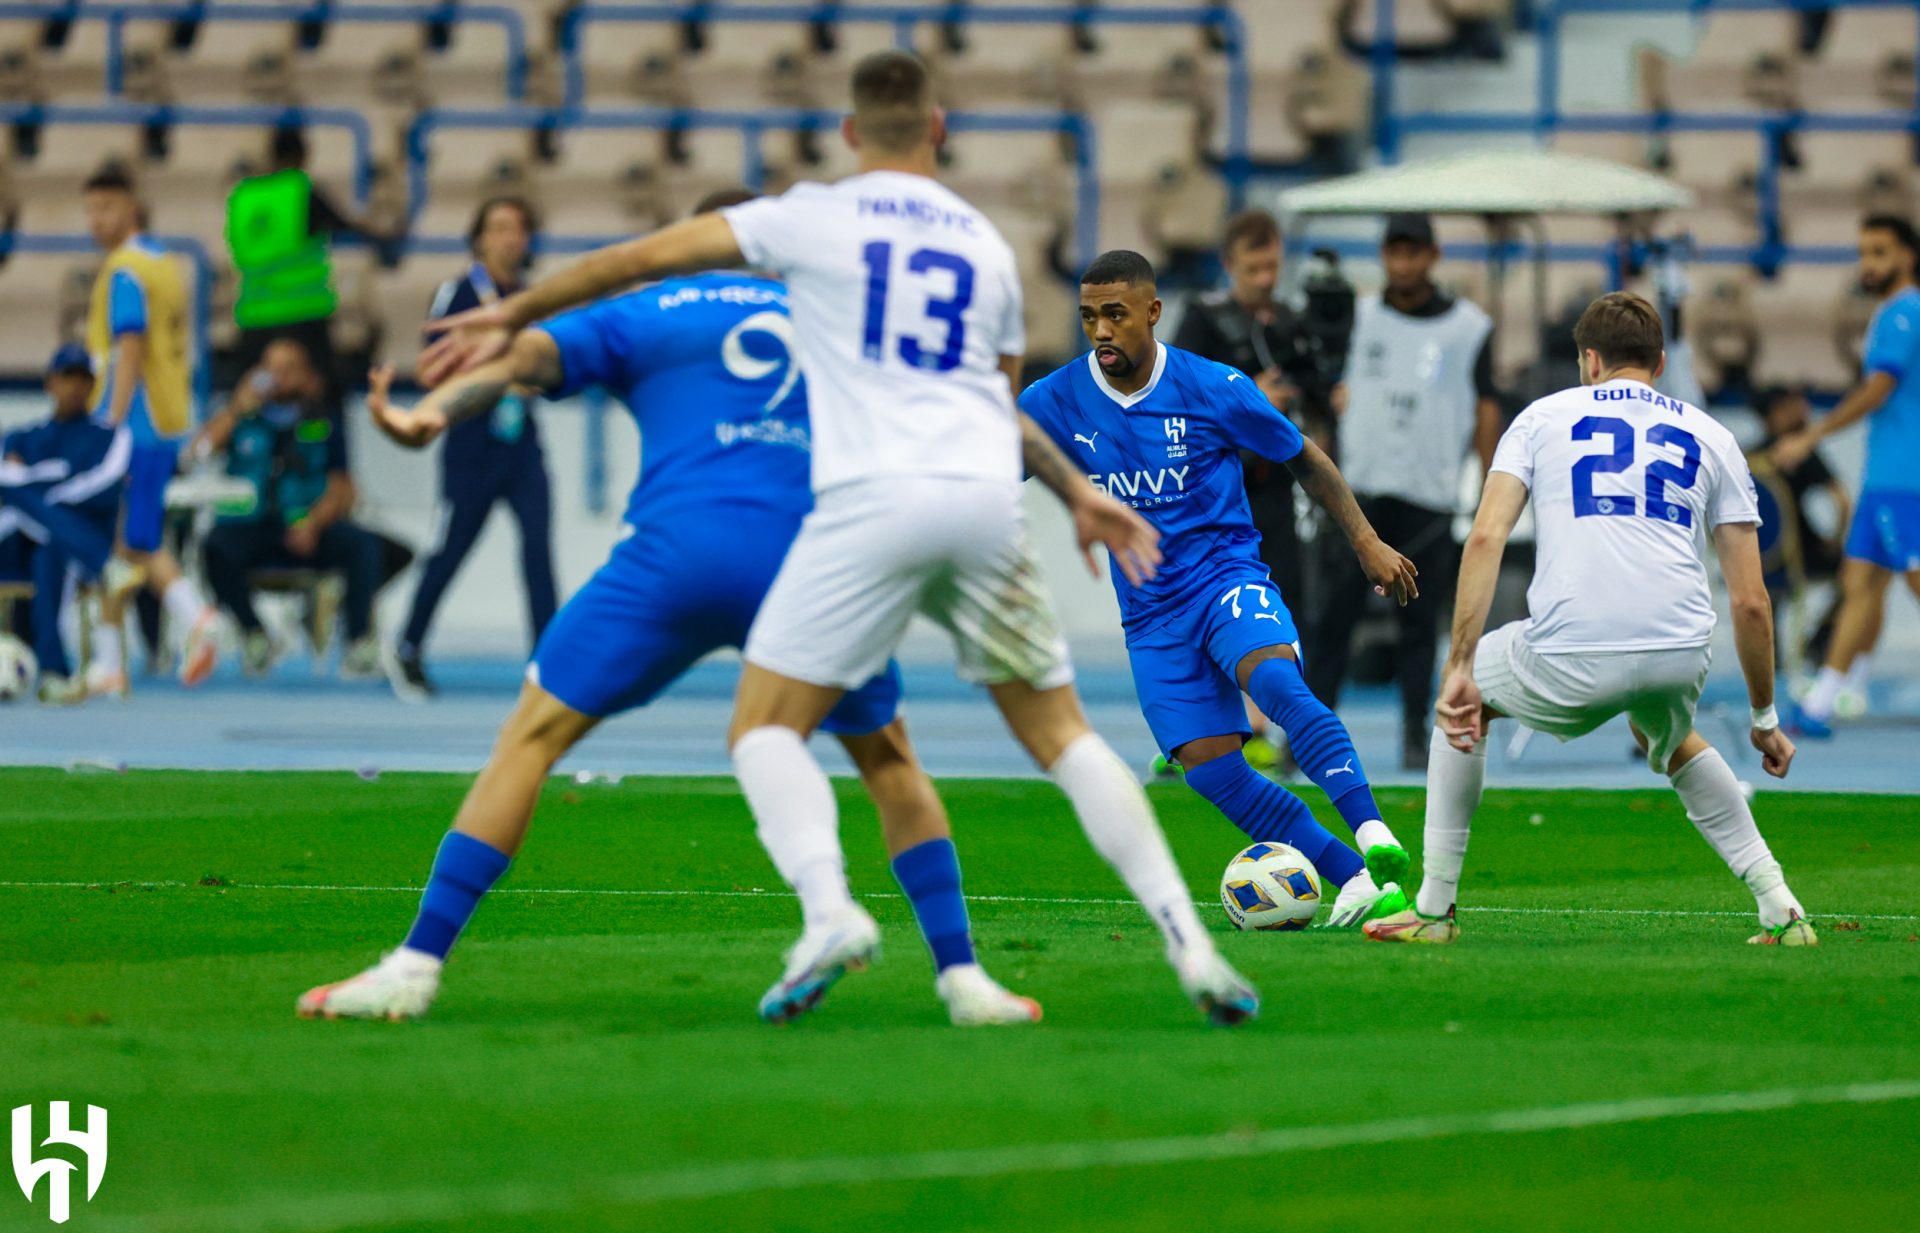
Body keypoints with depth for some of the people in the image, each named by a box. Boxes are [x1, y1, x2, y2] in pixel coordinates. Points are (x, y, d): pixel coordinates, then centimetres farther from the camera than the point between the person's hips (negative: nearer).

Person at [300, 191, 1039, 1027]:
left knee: (532, 735, 7)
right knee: (888, 758, 24)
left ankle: (416, 967, -3)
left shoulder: (642, 316, 20)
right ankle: (961, 978, 14)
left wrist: (431, 415, -14)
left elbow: (524, 355, 1)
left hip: (677, 551, -2)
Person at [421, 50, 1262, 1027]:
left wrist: (513, 316, 20)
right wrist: (1077, 493, 46)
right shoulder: (985, 243, 20)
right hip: (985, 502, 4)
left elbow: (644, 259, 10)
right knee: (1059, 734, 14)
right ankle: (1185, 935, 0)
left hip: (874, 503, -4)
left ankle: (829, 912, -24)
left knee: (763, 729, 2)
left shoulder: (816, 218, 8)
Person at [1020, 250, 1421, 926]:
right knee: (1211, 769, -12)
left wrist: (1366, 542, 5)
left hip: (1228, 578, -3)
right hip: (1151, 615, 3)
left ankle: (1371, 832, -44)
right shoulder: (1054, 402, -2)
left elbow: (1303, 458, 7)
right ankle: (1357, 882, -5)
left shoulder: (1214, 389, -7)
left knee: (1274, 681, -36)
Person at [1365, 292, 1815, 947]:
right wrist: (1765, 719, 27)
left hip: (1571, 659, -3)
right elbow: (1751, 602, 17)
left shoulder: (1544, 415, 18)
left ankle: (1435, 907, 26)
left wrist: (1461, 669, -1)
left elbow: (1485, 538, 2)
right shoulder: (1709, 436, 21)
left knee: (1463, 697, 29)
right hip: (1681, 656, 3)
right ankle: (1779, 908, 24)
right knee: (1669, 740, 38)